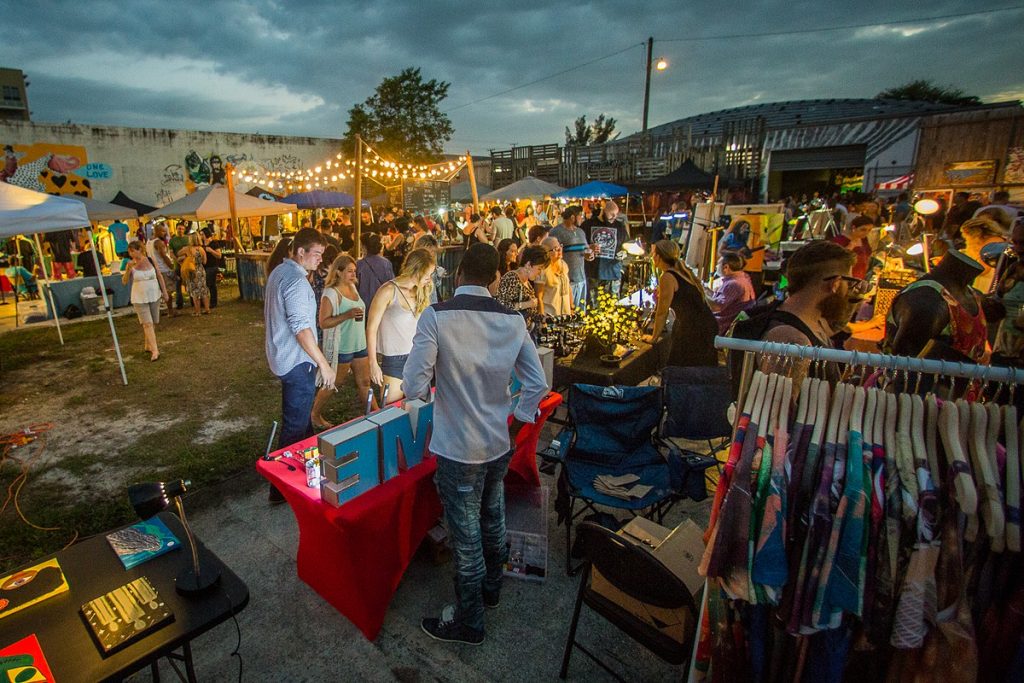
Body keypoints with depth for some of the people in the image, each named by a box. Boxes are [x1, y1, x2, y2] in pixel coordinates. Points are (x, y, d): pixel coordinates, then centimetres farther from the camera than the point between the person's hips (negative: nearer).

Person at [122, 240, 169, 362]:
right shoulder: (131, 264, -6)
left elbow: (160, 276, 6)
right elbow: (124, 282, -10)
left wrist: (165, 292, 6)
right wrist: (128, 268, -23)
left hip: (154, 296, 2)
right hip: (140, 298, -2)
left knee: (153, 323, 11)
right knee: (147, 324, -8)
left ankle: (148, 345, 28)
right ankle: (154, 350, -12)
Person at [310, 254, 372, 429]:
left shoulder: (352, 287, 7)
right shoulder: (331, 293, -16)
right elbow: (323, 322, -20)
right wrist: (347, 315, -28)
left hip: (360, 345, 7)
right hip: (341, 348, -7)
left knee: (364, 382, 11)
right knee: (332, 384, 9)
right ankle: (315, 415, 28)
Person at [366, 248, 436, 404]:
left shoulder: (420, 292, 8)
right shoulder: (389, 291, -10)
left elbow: (418, 326, 9)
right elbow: (371, 328, -8)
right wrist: (373, 363, -9)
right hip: (393, 361, -5)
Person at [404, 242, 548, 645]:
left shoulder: (437, 317, -19)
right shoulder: (513, 321, -6)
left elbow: (413, 388, -19)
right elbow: (538, 385, -2)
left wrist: (433, 390, 2)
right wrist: (515, 423, 10)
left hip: (459, 449, -5)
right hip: (500, 445, 5)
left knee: (465, 536, 12)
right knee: (493, 519, 26)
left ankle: (469, 622, 34)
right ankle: (491, 588, 50)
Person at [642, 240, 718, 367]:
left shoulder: (667, 278, -17)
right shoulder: (681, 268, 9)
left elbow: (662, 313, -12)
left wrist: (653, 337, -1)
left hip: (695, 330, -9)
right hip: (706, 324, 9)